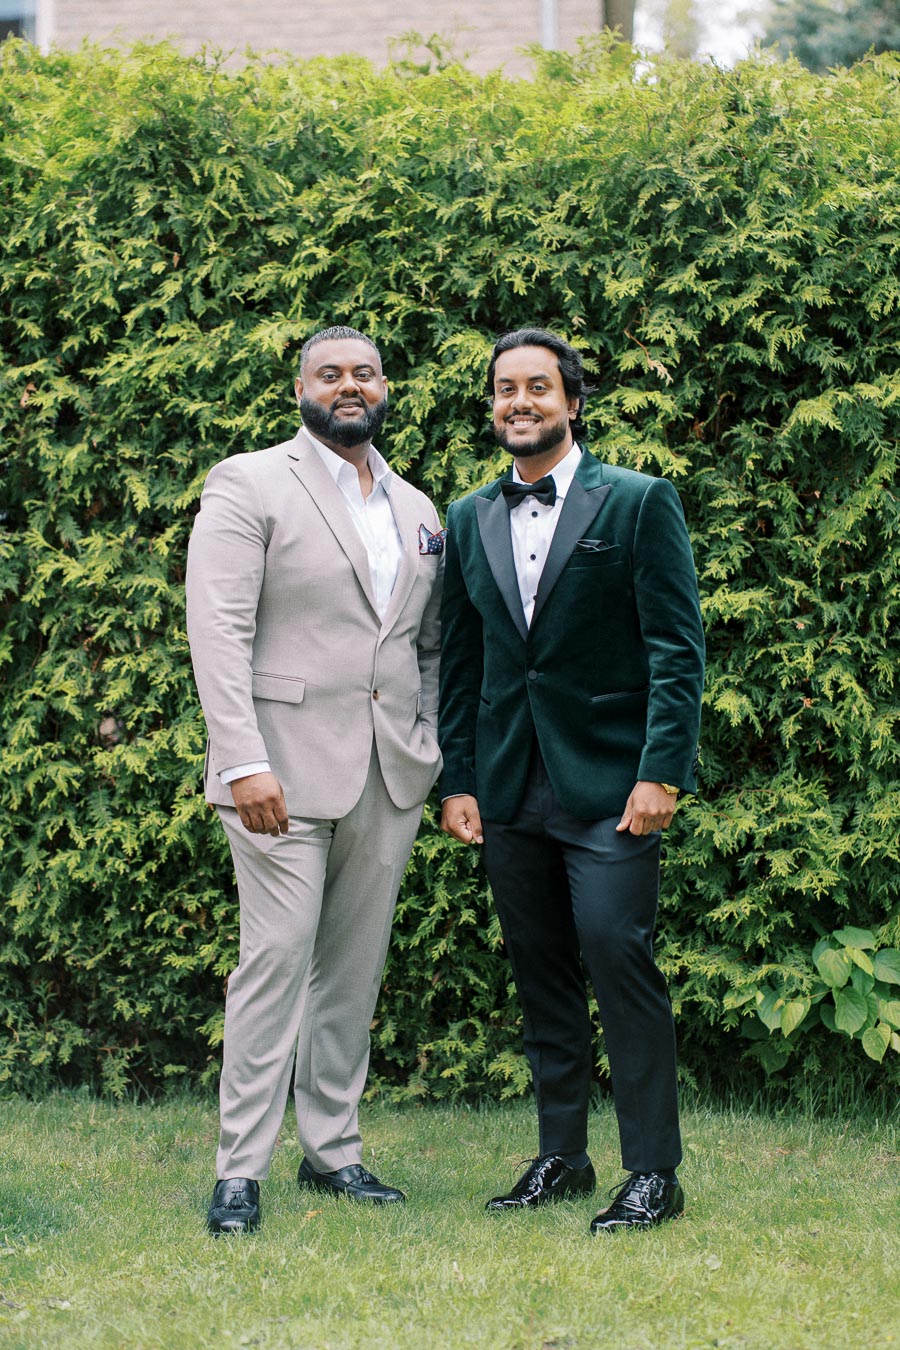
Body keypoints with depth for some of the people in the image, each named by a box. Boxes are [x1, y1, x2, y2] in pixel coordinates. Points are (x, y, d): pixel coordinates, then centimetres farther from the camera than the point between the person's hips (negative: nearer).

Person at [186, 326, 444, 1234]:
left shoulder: (417, 511, 16)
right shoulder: (249, 486, -2)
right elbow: (219, 631, -11)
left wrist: (432, 746, 8)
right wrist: (244, 762, -19)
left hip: (390, 779, 6)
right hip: (285, 770, -5)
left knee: (355, 965, 9)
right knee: (277, 958, -7)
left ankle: (333, 1149, 18)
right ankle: (242, 1168, -1)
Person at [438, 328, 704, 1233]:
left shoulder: (639, 504, -1)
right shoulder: (469, 520, 13)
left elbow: (677, 649, -5)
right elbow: (458, 659, 16)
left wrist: (661, 772, -13)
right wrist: (456, 779, 8)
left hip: (608, 784, -5)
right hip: (509, 787, 5)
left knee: (618, 956, -11)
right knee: (539, 972, 8)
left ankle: (652, 1171, -5)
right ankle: (560, 1156, 17)